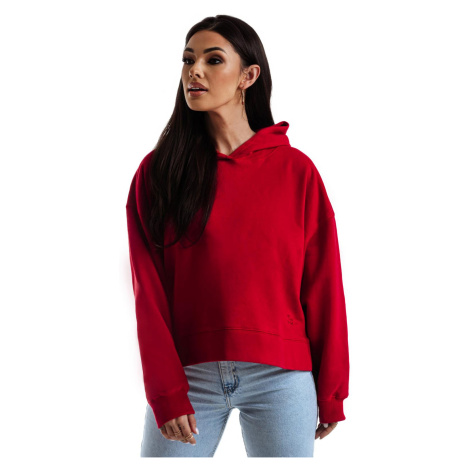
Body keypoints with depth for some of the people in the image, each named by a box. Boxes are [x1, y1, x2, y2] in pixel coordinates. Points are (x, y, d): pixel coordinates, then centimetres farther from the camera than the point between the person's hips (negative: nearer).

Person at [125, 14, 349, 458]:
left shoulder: (297, 170, 2)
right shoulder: (157, 171, 3)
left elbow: (322, 285, 3)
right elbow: (149, 291, -2)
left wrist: (331, 392, 3)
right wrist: (166, 391, -9)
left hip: (281, 376, 0)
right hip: (187, 373, 0)